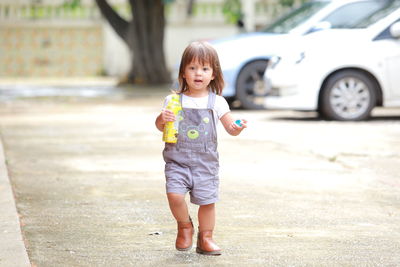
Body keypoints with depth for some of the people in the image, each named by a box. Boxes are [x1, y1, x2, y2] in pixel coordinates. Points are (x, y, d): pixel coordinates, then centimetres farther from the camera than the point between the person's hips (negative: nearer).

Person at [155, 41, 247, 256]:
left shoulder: (217, 102, 2)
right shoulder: (173, 100, 2)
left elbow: (230, 127, 4)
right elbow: (160, 127, 7)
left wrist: (237, 127, -19)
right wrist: (162, 119, -15)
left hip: (205, 162, 1)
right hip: (177, 161, -1)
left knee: (207, 200, 1)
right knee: (174, 195, -18)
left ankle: (205, 238, 22)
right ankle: (184, 226, 12)